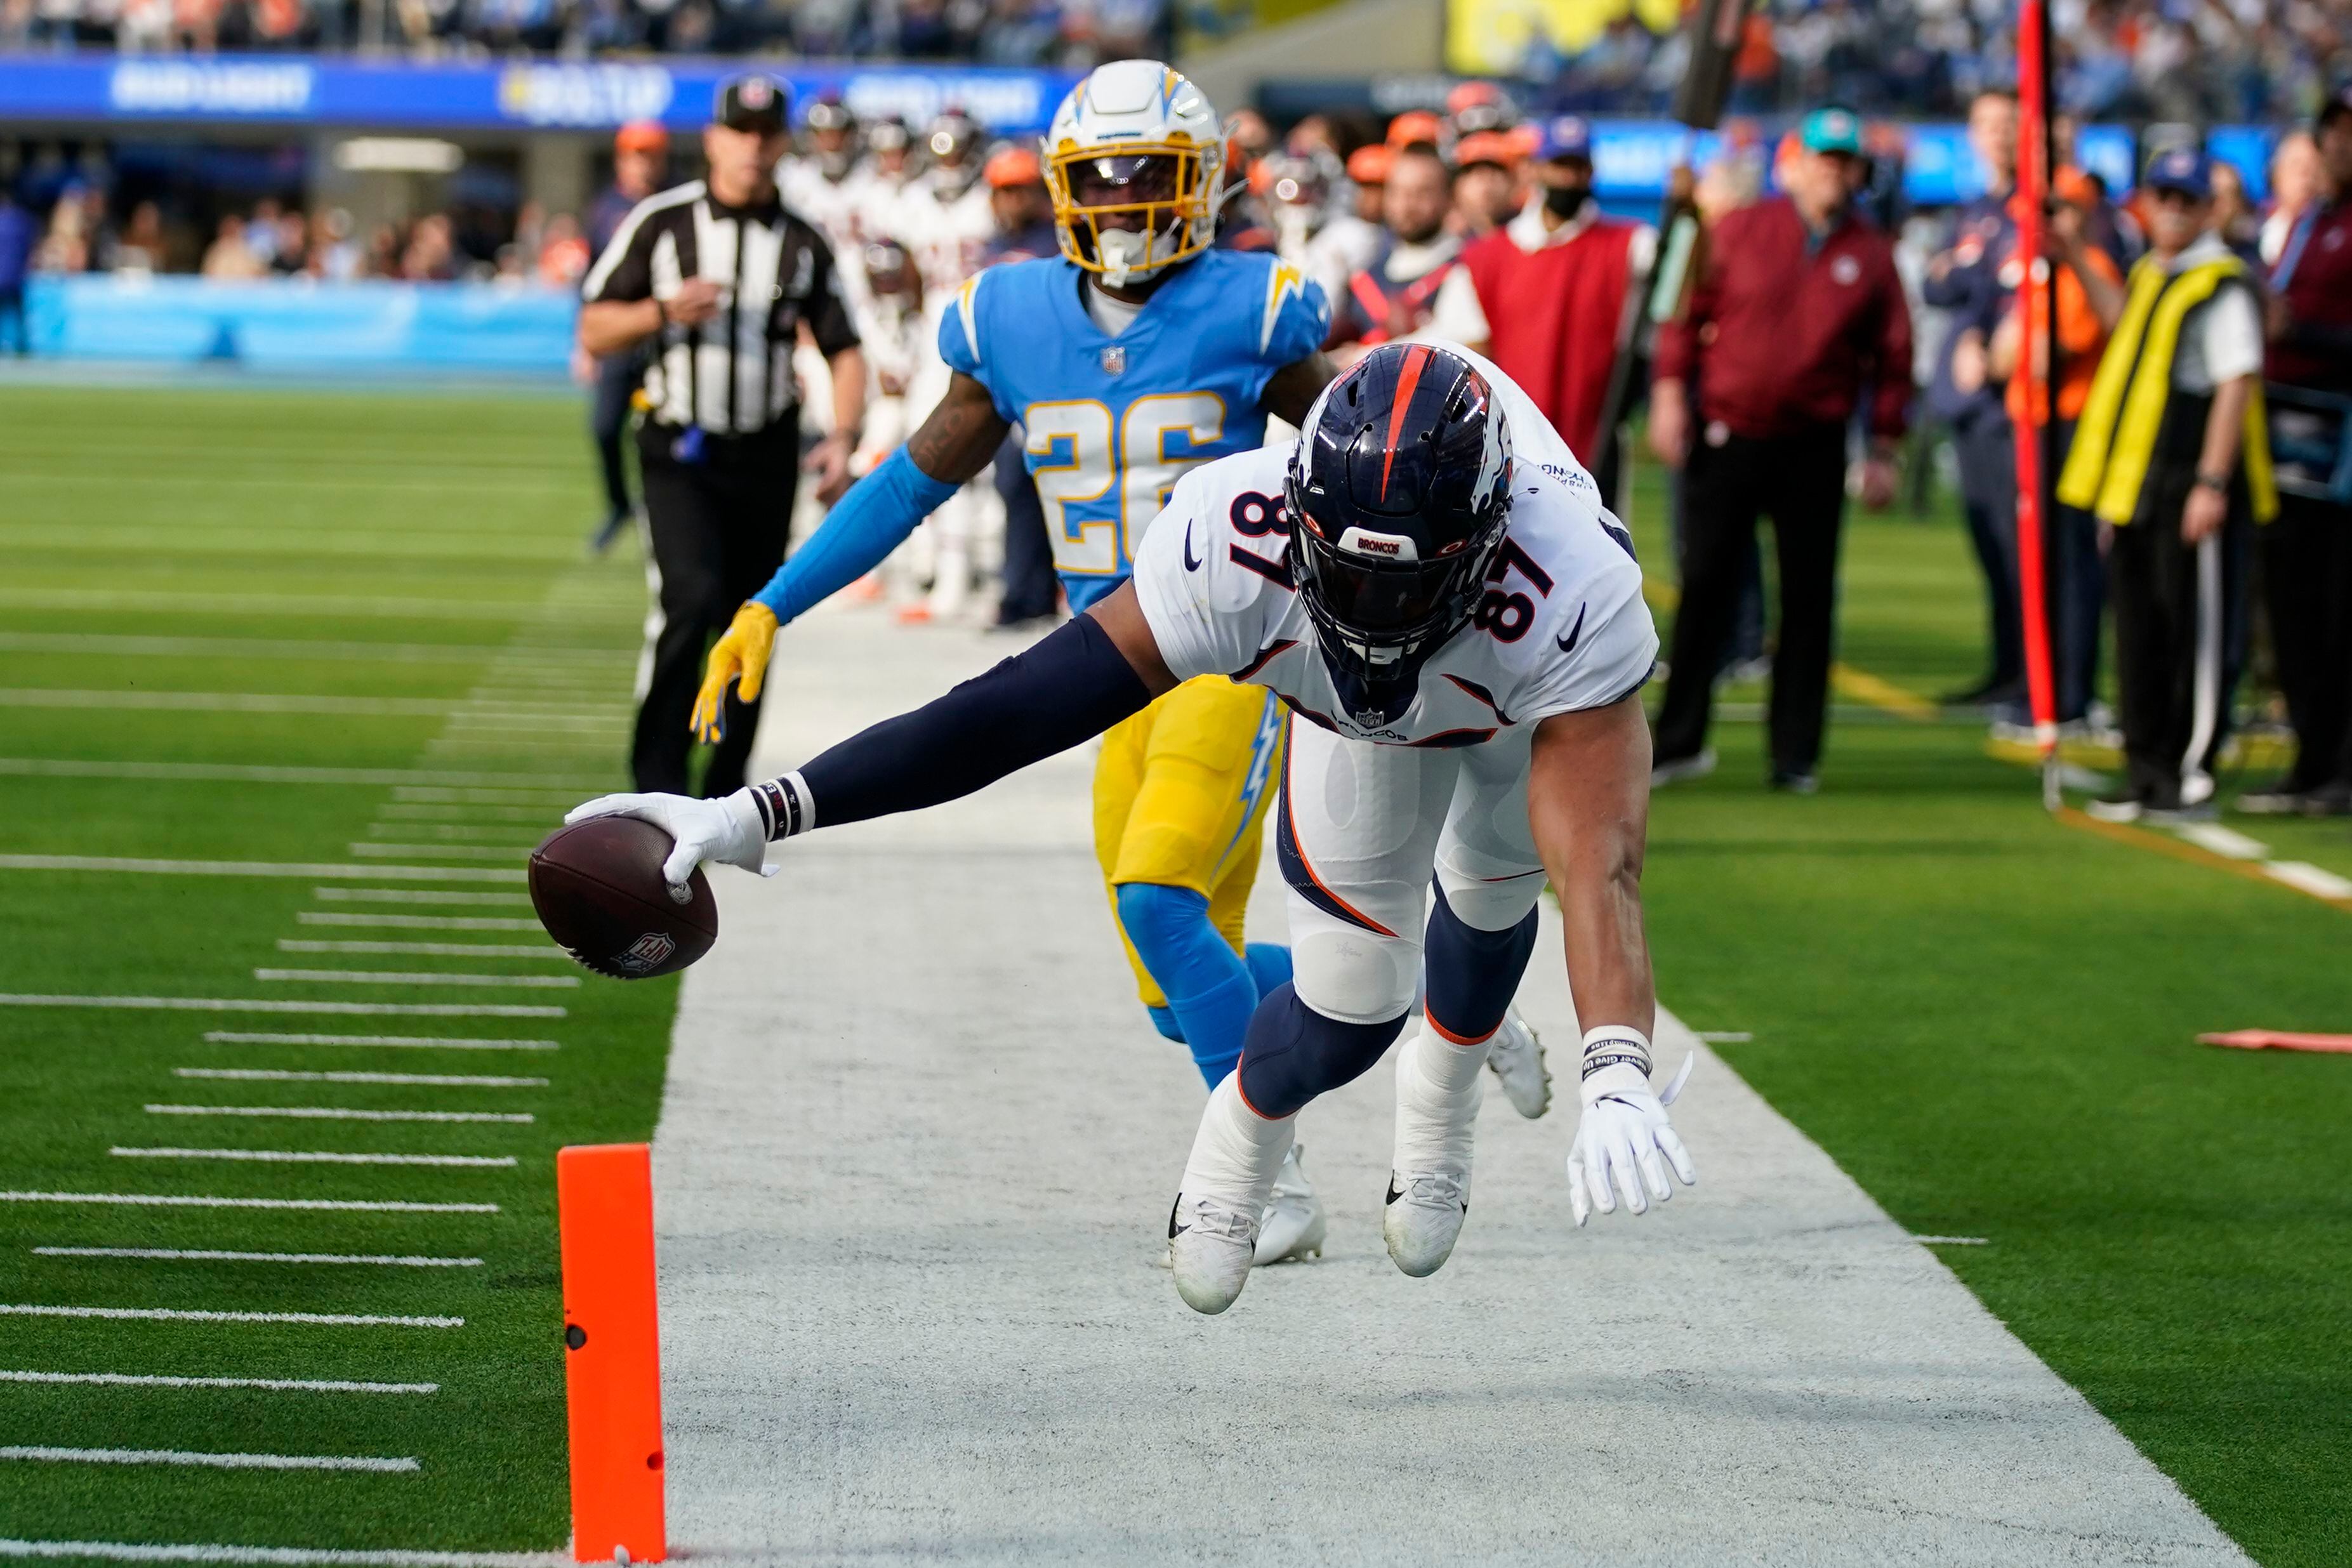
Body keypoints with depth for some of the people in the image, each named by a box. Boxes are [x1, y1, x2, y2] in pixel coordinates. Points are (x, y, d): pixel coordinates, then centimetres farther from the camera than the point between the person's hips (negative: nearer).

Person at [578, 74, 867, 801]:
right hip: (680, 452, -3)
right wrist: (665, 311, -16)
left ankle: (726, 787, 20)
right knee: (691, 597, -21)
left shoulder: (802, 244, 7)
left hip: (766, 459, 3)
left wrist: (843, 437, -6)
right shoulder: (662, 222, 1)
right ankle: (657, 772, -11)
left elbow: (843, 351, 10)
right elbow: (594, 332, 2)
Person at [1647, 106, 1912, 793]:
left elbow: (1892, 356, 7)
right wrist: (1670, 390, -6)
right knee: (1705, 585, 1)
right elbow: (1689, 309, 4)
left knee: (1809, 599, 2)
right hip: (1725, 437, -1)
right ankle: (1680, 739, 8)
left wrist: (1884, 450, 4)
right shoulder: (1739, 231, 2)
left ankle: (1796, 754, 9)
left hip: (1814, 447, 1)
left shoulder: (1871, 256, 5)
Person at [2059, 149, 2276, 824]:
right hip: (2134, 484, 9)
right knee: (2140, 636, 11)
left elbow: (2238, 383, -17)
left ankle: (2192, 780, 0)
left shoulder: (2224, 285, -11)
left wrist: (2212, 482, -21)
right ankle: (2146, 776, 18)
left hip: (2191, 485, -9)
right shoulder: (2148, 274, 16)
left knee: (2197, 637, -4)